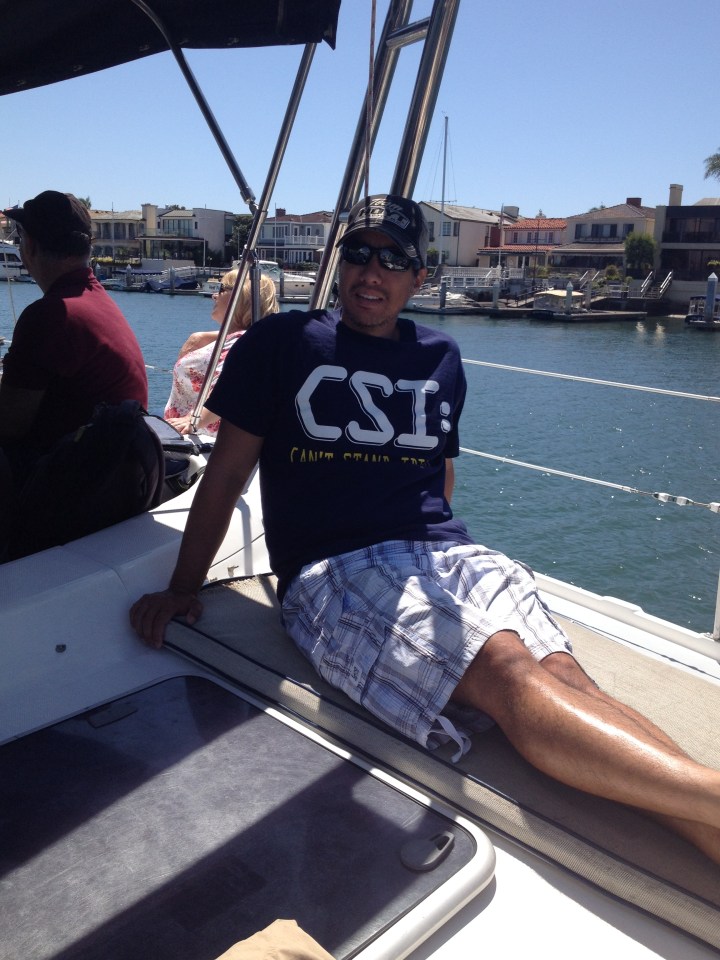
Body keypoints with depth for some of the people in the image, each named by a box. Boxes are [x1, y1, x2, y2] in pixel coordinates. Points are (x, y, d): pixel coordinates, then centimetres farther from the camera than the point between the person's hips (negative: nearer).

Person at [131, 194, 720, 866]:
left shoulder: (440, 357, 21)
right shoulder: (283, 344, 11)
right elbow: (228, 471, 10)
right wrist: (183, 587, 7)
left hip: (443, 552, 4)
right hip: (334, 570, -4)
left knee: (563, 672, -28)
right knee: (505, 670, -33)